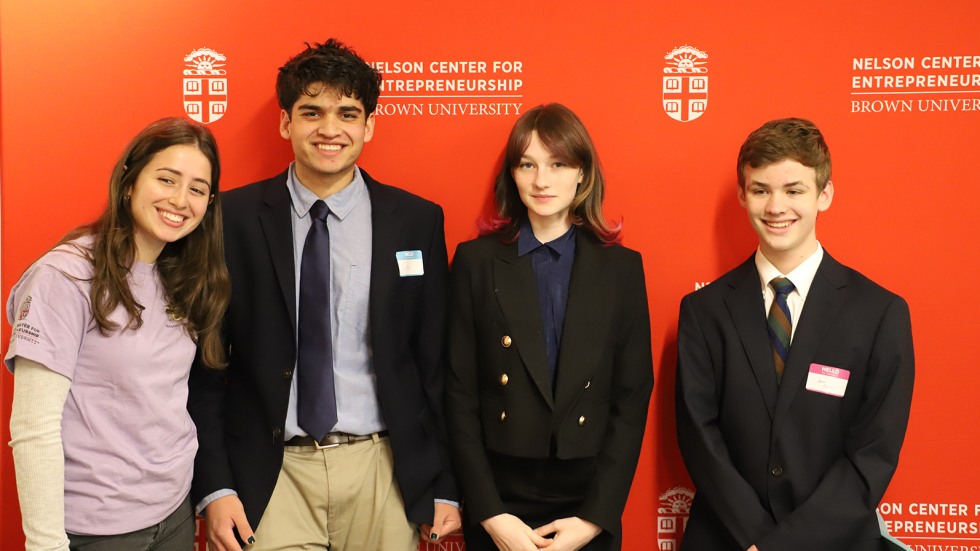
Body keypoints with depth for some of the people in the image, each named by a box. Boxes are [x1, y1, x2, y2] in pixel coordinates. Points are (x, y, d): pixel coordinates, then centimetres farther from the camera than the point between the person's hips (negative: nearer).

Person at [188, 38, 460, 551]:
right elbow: (205, 364, 1)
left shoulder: (418, 221, 0)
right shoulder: (232, 219, -2)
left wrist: (444, 487, 3)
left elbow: (435, 364, 3)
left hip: (384, 470, 1)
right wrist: (215, 488, -4)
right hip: (270, 475, -1)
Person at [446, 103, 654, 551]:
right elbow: (459, 396, -4)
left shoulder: (622, 267, -1)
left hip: (591, 505, 1)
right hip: (496, 502, 0)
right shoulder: (475, 261, -3)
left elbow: (632, 398, -2)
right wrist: (490, 514, -9)